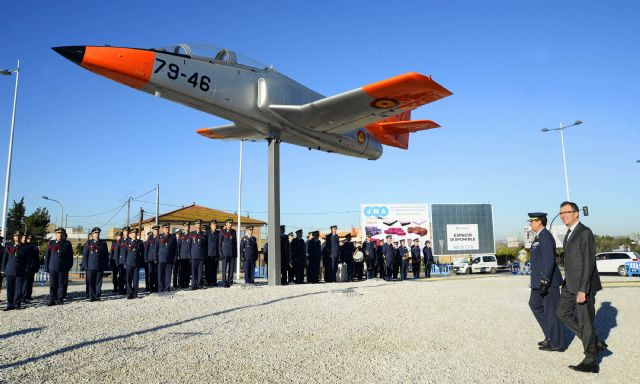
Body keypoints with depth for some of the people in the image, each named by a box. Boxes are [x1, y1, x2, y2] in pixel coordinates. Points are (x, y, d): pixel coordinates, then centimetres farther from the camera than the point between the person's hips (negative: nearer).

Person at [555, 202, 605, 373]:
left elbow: (589, 262, -21)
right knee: (563, 313, 10)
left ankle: (591, 362, 12)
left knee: (585, 321, -1)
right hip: (570, 284, 9)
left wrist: (582, 290, -23)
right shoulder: (570, 233, 13)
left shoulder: (585, 233, -16)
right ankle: (595, 343, 20)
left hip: (584, 285, -9)